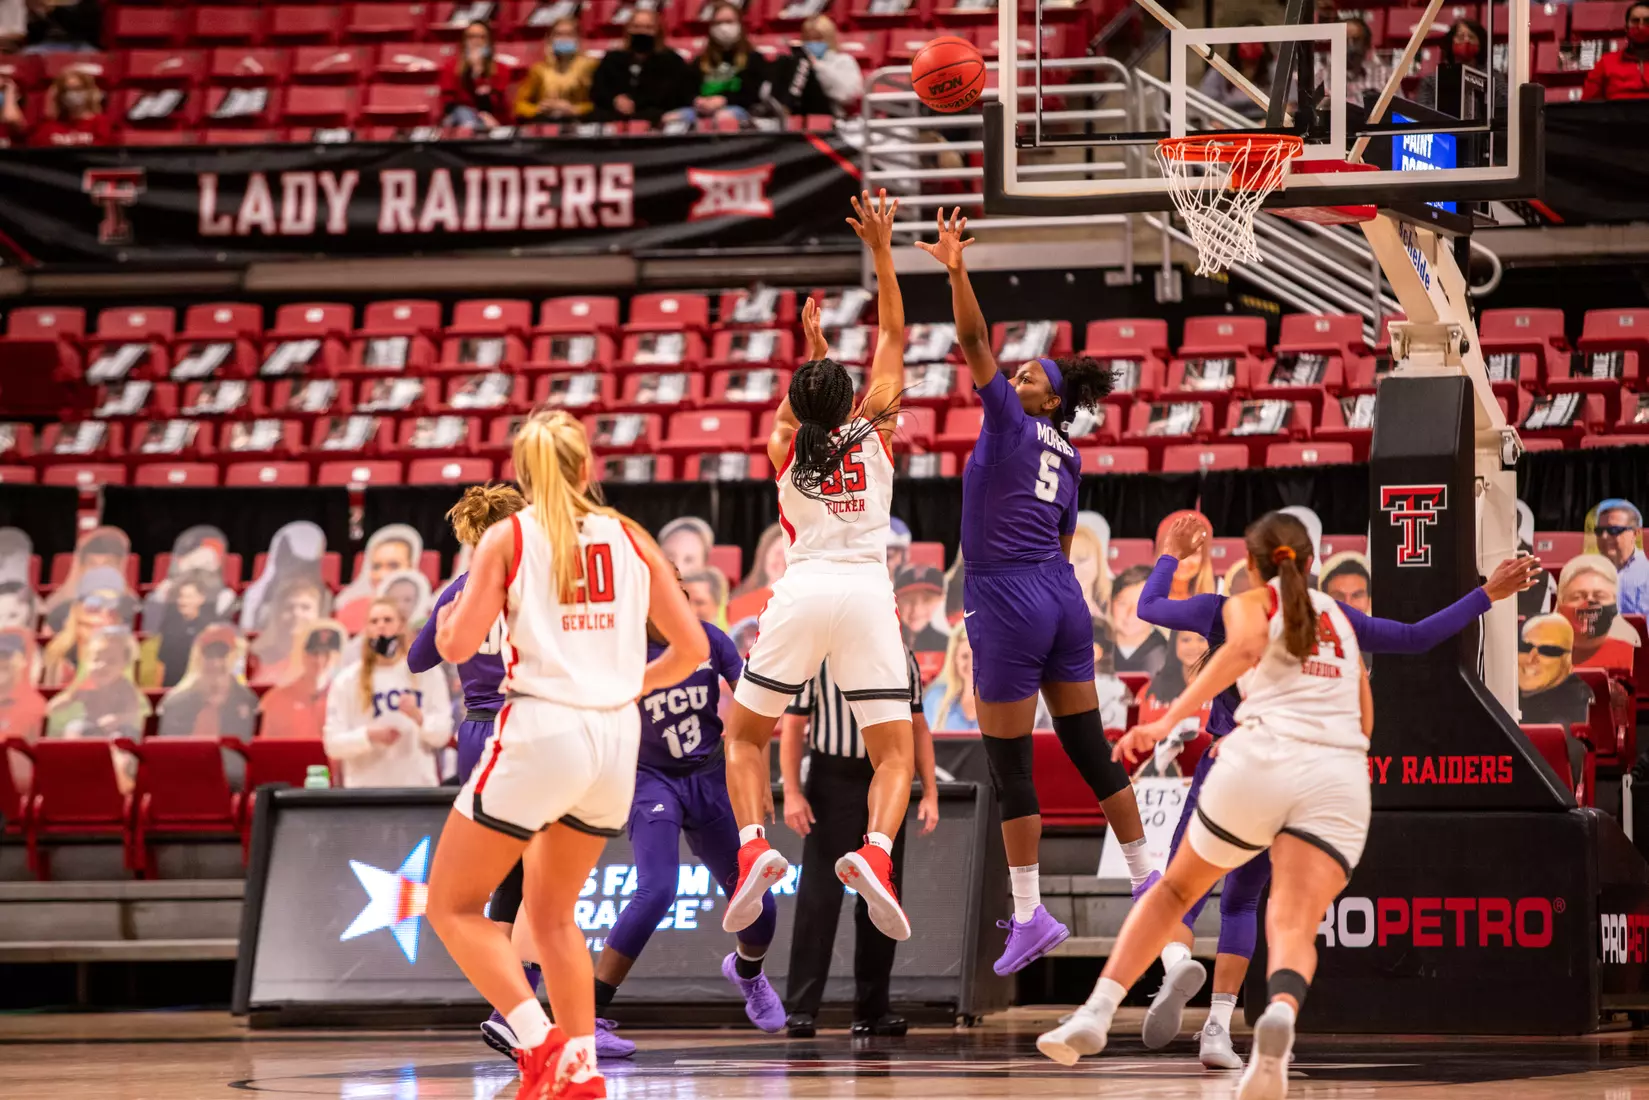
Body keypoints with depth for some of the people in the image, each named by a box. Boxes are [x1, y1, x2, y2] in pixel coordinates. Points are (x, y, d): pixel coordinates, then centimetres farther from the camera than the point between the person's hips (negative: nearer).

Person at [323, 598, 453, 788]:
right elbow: (333, 743, -2)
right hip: (366, 792, -2)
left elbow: (442, 735, 4)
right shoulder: (347, 681, 2)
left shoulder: (427, 674, 8)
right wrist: (369, 736, -19)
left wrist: (418, 717, -17)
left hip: (419, 788, 2)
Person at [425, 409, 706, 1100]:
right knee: (552, 913, 21)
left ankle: (538, 1040, -12)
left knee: (453, 905, 6)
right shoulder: (628, 538, 10)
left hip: (541, 732, -5)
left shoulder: (508, 536, -1)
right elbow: (691, 647, 10)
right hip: (616, 737, 5)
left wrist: (446, 620, 16)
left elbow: (458, 647, -7)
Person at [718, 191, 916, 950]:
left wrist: (813, 344, 48)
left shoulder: (785, 448, 11)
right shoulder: (873, 432, 9)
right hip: (867, 591, -1)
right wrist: (881, 250, 20)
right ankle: (875, 854, -26)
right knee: (894, 750, 3)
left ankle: (753, 845, -12)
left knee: (743, 735, 14)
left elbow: (802, 409, 36)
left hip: (802, 591, 1)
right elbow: (892, 336, 19)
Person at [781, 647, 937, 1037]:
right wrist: (792, 793, -12)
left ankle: (872, 1008, 12)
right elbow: (793, 726, -3)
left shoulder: (901, 659, 9)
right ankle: (802, 1008, -7)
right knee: (818, 897, -7)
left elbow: (917, 727, 13)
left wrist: (930, 792, 6)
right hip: (832, 782, -4)